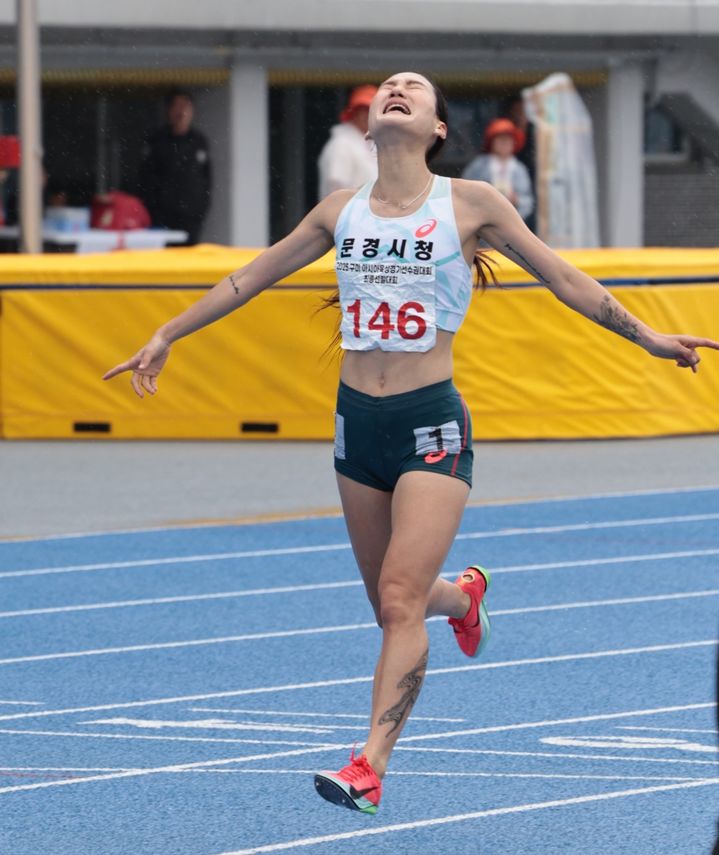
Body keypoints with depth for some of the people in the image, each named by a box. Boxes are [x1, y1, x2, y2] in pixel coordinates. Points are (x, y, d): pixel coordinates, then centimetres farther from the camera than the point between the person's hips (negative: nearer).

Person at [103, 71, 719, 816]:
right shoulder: (341, 211, 7)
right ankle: (463, 594, 50)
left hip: (432, 425, -4)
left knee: (401, 602, -16)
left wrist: (647, 337, 1)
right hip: (357, 421, 5)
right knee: (392, 606, 15)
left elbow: (562, 278, 3)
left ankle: (370, 765, -18)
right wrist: (167, 336, 22)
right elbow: (249, 279, 18)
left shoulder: (469, 205, -4)